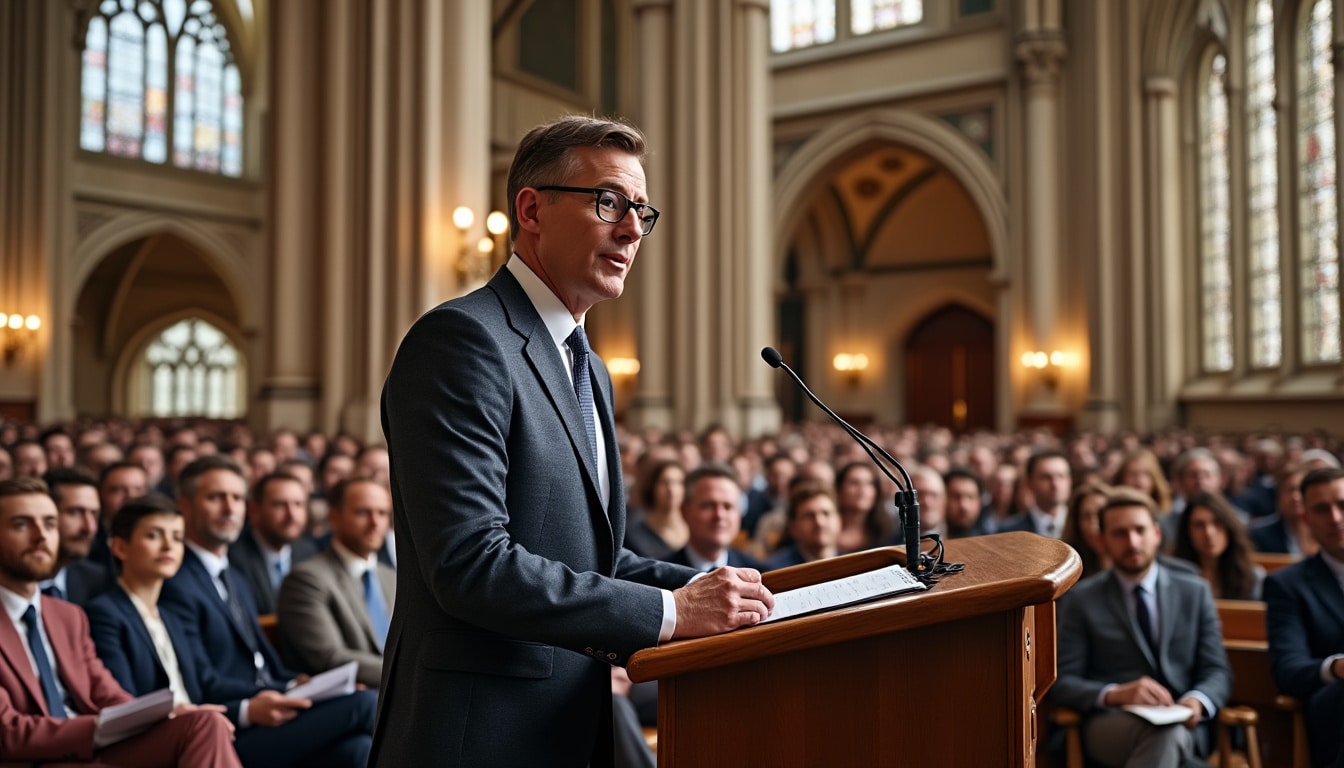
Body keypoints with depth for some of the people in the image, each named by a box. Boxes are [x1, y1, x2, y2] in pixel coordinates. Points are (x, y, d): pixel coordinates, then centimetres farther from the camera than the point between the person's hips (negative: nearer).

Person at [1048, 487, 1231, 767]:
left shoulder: (1195, 592, 14)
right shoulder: (1080, 599, 7)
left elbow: (1217, 671, 10)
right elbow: (1061, 682, 0)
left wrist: (1198, 700, -15)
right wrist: (1115, 694, -21)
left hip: (1181, 726, 2)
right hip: (1109, 725, -2)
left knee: (1168, 731, -36)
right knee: (1162, 731, -37)